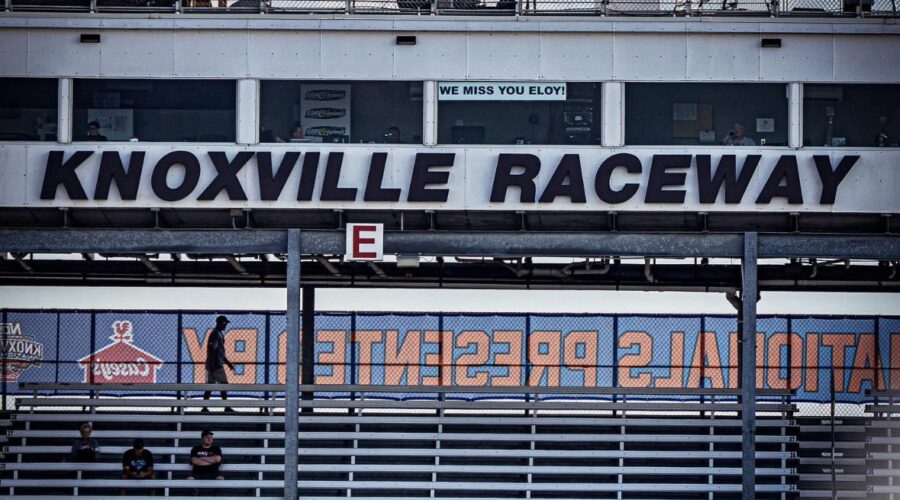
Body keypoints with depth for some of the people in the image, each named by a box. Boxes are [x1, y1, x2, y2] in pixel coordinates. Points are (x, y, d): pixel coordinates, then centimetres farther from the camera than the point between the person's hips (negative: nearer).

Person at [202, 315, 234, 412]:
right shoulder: (216, 334, -13)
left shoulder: (219, 334, 20)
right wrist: (212, 364, -26)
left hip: (212, 366, 10)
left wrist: (228, 363, 26)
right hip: (216, 365, -10)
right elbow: (211, 350, -21)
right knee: (224, 385, -7)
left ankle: (204, 407, 4)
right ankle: (227, 407, -6)